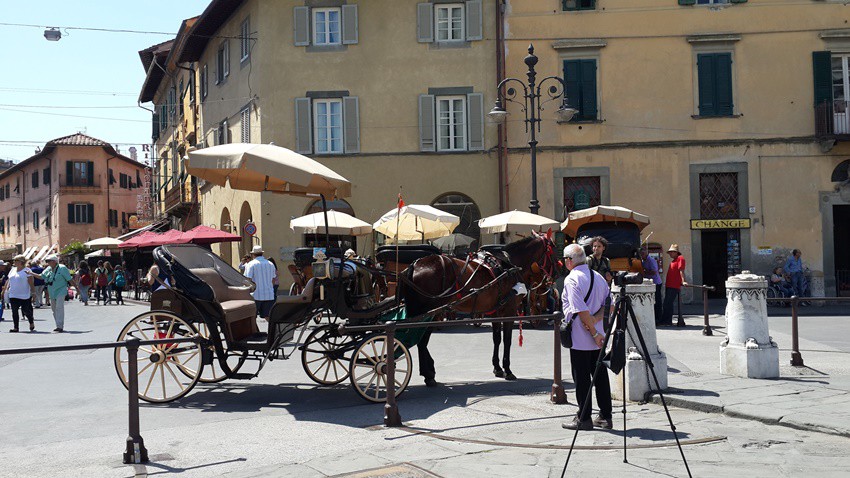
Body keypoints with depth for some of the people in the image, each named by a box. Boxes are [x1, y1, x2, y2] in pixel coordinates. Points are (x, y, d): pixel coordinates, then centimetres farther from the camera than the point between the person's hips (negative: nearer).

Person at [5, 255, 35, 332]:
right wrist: (6, 289, 11)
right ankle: (15, 327, 9)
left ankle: (31, 322, 22)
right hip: (13, 295, 6)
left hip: (24, 295, -6)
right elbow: (9, 280, 19)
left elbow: (31, 283, -9)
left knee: (26, 310, -2)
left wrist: (33, 292, -13)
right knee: (14, 311, 4)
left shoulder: (27, 270, -6)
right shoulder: (13, 270, 14)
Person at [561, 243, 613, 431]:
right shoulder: (598, 277, 11)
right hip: (597, 336, 7)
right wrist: (595, 319, -5)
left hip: (580, 337, -7)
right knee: (600, 375, 11)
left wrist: (594, 333, -15)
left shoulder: (572, 279, -13)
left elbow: (581, 310, -20)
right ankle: (605, 416, 16)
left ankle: (584, 419, 5)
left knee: (581, 378, -1)